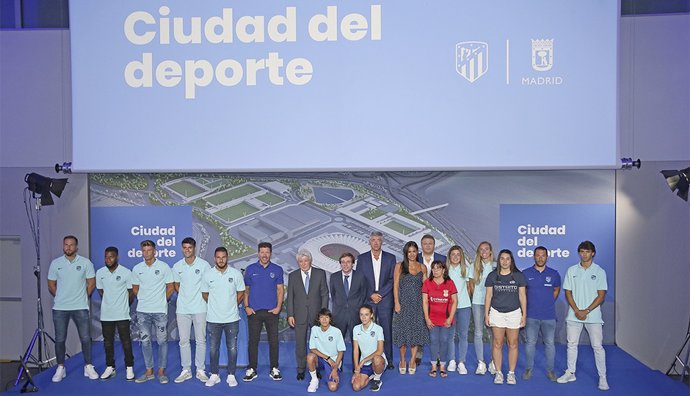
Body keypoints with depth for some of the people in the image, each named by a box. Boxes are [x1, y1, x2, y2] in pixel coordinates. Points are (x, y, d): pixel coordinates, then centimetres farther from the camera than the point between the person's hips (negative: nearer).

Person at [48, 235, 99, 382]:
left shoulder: (86, 263, -2)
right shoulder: (55, 263, 2)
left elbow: (91, 283, 3)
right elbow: (51, 285, 9)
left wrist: (82, 297, 5)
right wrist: (61, 298, 10)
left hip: (80, 307, -1)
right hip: (59, 308, 1)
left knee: (85, 338, 1)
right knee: (60, 339, 7)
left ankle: (88, 367, 12)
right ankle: (60, 368, 19)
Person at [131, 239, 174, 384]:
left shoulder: (164, 267, -4)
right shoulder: (137, 268, 5)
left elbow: (170, 287, 2)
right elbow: (135, 288, 15)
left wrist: (161, 300, 5)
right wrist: (144, 299, 8)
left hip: (160, 311, -3)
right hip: (142, 311, 3)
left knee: (162, 341, 2)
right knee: (145, 341, 7)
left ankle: (161, 371, 13)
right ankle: (149, 371, 18)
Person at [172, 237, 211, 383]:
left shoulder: (204, 264, -5)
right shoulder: (177, 266, 4)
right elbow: (176, 285, 15)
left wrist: (204, 298, -2)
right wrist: (184, 297, 6)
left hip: (200, 308, -3)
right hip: (182, 309, 3)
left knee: (200, 340, 3)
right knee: (184, 340, 8)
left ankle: (200, 370, 13)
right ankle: (186, 370, 18)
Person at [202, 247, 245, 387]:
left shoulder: (236, 274, -4)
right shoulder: (207, 274, -2)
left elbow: (241, 293, 6)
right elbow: (205, 294, 9)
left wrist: (231, 306, 8)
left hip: (232, 318, 0)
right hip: (213, 319, 1)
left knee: (232, 349, 5)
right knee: (213, 349, 8)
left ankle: (231, 376, 17)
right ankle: (214, 375, 22)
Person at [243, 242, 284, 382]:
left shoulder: (277, 270, 4)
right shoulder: (250, 269, 4)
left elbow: (280, 290, 4)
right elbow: (245, 290, 7)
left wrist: (278, 307, -6)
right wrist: (246, 307, -3)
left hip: (272, 311, 0)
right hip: (254, 311, 0)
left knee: (273, 341, 3)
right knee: (253, 341, 3)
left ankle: (274, 369, 13)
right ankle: (251, 370, 12)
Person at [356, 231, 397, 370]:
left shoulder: (390, 258, 6)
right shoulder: (362, 258, 7)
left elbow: (392, 279, 2)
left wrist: (380, 294, -8)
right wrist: (371, 295, -7)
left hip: (385, 299, 0)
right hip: (367, 300, 0)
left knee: (387, 331, 1)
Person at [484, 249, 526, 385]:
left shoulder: (519, 276, 3)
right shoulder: (492, 276, 3)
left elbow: (522, 296, 5)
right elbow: (488, 296, 6)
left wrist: (524, 314, 3)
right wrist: (486, 314, 3)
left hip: (514, 313, 0)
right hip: (497, 313, 0)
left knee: (513, 344, 2)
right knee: (497, 344, 1)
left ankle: (511, 373, 12)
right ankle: (498, 373, 9)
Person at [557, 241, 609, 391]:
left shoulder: (599, 271, -2)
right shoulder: (572, 270, 5)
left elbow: (601, 295, -4)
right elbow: (568, 292, 4)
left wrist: (586, 311, -12)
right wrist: (576, 310, -9)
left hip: (593, 315, -2)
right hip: (573, 315, 3)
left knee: (597, 346, -2)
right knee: (572, 344, 9)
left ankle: (602, 377, 7)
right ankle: (570, 373, 21)